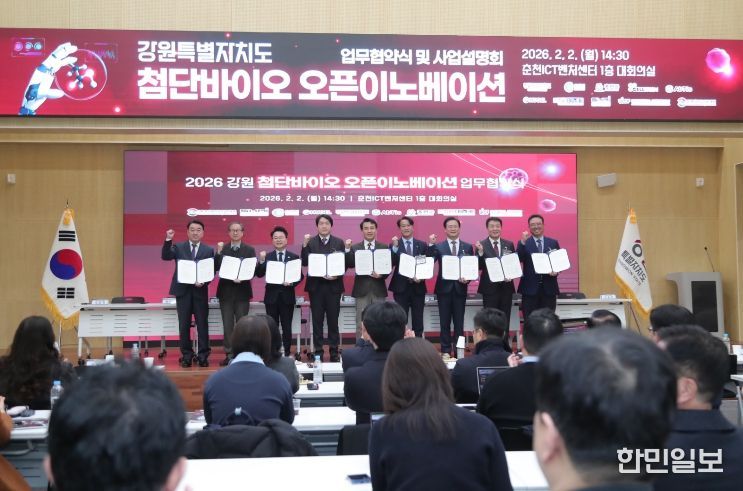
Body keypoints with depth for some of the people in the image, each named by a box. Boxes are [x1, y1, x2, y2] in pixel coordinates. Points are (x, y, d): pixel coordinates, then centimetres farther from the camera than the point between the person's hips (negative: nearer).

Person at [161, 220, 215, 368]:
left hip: (200, 291, 0)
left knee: (202, 325, 2)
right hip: (183, 291, 0)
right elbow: (165, 256, -11)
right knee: (184, 325, 4)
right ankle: (186, 355, 11)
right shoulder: (178, 247, 6)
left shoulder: (209, 250, 6)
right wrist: (168, 240, -24)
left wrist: (204, 282, -16)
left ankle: (203, 356, 8)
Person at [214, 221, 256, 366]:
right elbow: (216, 268, -3)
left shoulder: (249, 250, 2)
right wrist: (218, 252, -14)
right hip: (225, 291, 2)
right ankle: (229, 354, 10)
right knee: (227, 325, 4)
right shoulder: (222, 249, 7)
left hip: (242, 291, -1)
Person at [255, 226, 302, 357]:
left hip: (287, 296, 0)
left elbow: (300, 276, 3)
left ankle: (287, 353, 12)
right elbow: (259, 274, -5)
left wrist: (292, 283, -16)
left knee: (287, 327, 5)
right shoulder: (267, 257, 4)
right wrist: (261, 260, -19)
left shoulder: (294, 257, 4)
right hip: (272, 296, 0)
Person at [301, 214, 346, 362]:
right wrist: (304, 245, -17)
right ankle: (318, 352, 11)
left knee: (333, 320, 5)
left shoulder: (339, 242, 5)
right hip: (316, 286, 0)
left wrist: (337, 275, -13)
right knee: (317, 321, 5)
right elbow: (305, 263, -6)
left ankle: (334, 352, 12)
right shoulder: (310, 242, 3)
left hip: (333, 286, 0)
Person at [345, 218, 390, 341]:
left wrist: (381, 275, -18)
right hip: (361, 290, -1)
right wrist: (347, 249, -21)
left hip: (378, 289, 1)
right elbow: (350, 265, -10)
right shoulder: (354, 248, 4)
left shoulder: (384, 247, 6)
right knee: (361, 324, 3)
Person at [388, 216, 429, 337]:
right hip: (401, 287, -2)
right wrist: (395, 247, -20)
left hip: (418, 287, 2)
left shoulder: (422, 245, 7)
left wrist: (421, 277, -11)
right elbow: (391, 264, -10)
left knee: (418, 320, 6)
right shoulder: (394, 245, 3)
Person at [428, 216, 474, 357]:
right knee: (445, 322, 5)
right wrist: (431, 245, -24)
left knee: (459, 321, 6)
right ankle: (446, 350, 12)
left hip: (460, 288, 1)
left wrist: (467, 279, -12)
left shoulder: (467, 247, 6)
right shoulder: (438, 246, 2)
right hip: (444, 288, -1)